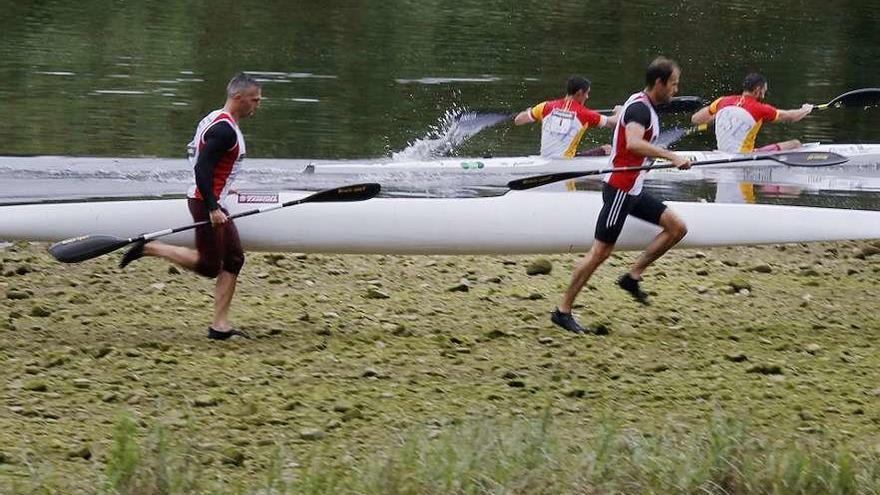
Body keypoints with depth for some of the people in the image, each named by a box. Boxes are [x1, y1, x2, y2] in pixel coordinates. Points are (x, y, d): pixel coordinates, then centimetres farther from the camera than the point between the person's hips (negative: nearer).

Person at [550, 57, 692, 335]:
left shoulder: (647, 108, 13)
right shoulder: (639, 108, -18)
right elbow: (633, 143, -37)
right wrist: (672, 157, -40)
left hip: (632, 191, 10)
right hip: (620, 189, -10)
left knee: (677, 227, 4)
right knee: (601, 251, -7)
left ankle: (633, 277, 7)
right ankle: (563, 311, -2)